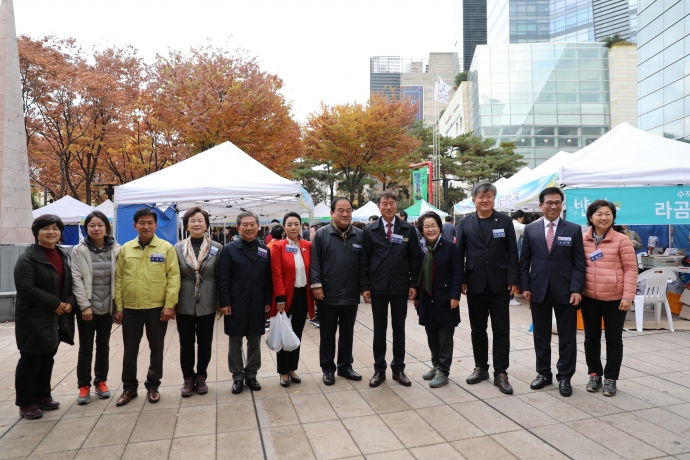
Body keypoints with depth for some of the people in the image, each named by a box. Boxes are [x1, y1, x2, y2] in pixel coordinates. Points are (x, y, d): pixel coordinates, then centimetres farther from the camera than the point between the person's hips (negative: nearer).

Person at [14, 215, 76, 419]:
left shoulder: (63, 255, 10)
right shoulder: (28, 258, -12)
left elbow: (69, 283, 13)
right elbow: (26, 289, -20)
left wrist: (69, 302, -5)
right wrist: (55, 304, -20)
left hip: (56, 318, 7)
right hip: (33, 318, -7)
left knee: (47, 358, 16)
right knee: (30, 359, 3)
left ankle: (42, 396, 30)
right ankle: (26, 403, 17)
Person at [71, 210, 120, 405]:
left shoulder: (116, 250, 0)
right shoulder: (79, 251, -3)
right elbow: (76, 280, -7)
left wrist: (118, 304, -3)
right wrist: (85, 305, -13)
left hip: (107, 307, 2)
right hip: (86, 307, -1)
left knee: (103, 345, 13)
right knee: (85, 347, 6)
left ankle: (101, 381, 27)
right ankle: (84, 385, 20)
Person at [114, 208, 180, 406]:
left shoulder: (166, 248, -3)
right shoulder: (125, 249, 5)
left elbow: (173, 277, -6)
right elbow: (119, 279, 6)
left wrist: (169, 305, -11)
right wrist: (119, 307, 2)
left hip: (157, 308, -2)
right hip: (130, 308, 2)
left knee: (156, 349, 10)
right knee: (130, 350, 11)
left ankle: (152, 386, 26)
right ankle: (129, 387, 27)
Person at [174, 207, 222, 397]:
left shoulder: (217, 248, -2)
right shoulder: (178, 248, 2)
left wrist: (220, 302, -4)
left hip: (207, 305, 0)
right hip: (184, 305, 1)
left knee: (205, 343, 10)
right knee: (186, 344, 10)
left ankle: (201, 376, 28)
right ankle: (188, 378, 26)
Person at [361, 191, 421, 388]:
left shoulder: (408, 230, 2)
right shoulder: (370, 230, 1)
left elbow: (414, 259, 3)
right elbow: (365, 260, 1)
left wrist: (413, 284, -2)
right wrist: (365, 286, -4)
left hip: (400, 287, 1)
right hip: (378, 288, 0)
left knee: (399, 329, 10)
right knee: (379, 329, 8)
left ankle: (398, 369, 23)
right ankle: (379, 370, 20)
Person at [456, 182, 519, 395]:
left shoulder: (505, 221, 2)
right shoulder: (465, 223, 3)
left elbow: (512, 253, 0)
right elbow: (459, 254, 3)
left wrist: (513, 280, -6)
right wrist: (461, 281, -3)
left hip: (499, 285, -1)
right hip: (475, 285, 1)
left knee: (501, 330, 3)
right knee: (478, 329, 11)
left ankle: (500, 373, 13)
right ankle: (481, 367, 25)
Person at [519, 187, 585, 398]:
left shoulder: (573, 229, 2)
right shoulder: (530, 229, 5)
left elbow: (579, 263, -2)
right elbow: (524, 262, 5)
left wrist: (576, 290, -11)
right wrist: (525, 287, -3)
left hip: (565, 291, -1)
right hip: (538, 290, 1)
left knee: (567, 337, 8)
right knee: (541, 336, 11)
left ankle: (564, 378, 21)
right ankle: (543, 374, 25)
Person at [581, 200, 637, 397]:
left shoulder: (622, 240, -5)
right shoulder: (582, 240, 1)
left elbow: (630, 269, -5)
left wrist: (628, 296, -11)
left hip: (615, 298, -2)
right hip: (589, 297, 2)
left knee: (614, 339, 9)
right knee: (591, 337, 12)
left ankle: (611, 378, 21)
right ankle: (594, 374, 27)